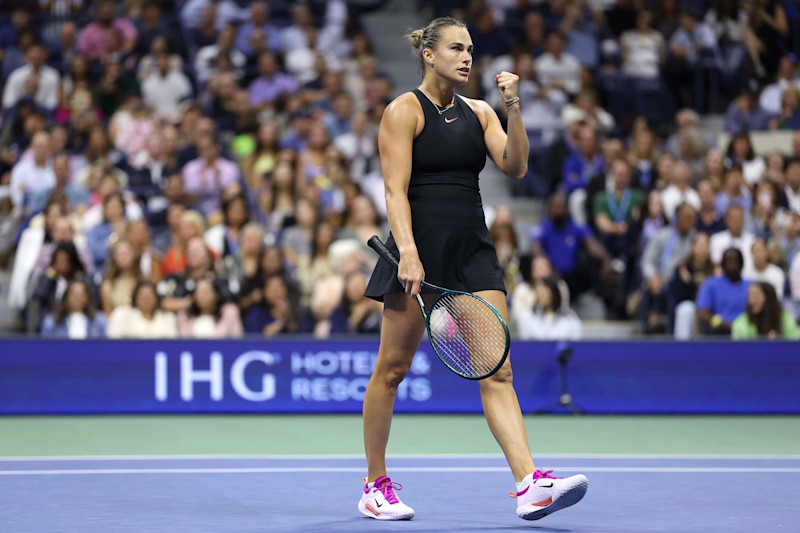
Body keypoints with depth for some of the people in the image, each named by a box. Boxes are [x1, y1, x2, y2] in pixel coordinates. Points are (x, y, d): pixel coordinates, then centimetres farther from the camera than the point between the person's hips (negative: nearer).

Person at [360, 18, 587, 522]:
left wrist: (514, 107, -9)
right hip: (419, 248, -5)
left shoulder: (478, 113, 14)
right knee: (391, 368, 4)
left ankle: (530, 484, -17)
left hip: (473, 249, 5)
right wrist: (408, 251, -23)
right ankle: (376, 485, 18)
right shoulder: (404, 110, -2)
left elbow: (515, 166, 1)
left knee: (496, 370, -6)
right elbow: (396, 189, -10)